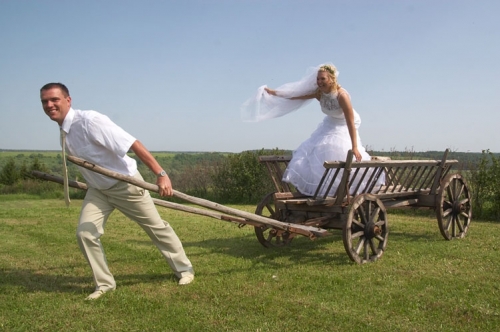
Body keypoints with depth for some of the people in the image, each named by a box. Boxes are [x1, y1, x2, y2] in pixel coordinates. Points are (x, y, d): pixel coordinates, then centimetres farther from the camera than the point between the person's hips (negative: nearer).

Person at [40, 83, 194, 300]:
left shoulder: (89, 120, -27)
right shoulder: (63, 130, -2)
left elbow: (133, 144, -32)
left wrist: (161, 174, -37)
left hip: (125, 184, -7)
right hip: (98, 189, 7)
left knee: (156, 227, 8)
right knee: (85, 233, -6)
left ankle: (184, 269, 26)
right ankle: (104, 283, 14)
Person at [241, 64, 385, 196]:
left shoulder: (342, 95, -33)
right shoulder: (318, 93, -16)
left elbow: (351, 123, -34)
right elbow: (295, 95, -5)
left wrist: (354, 147, -37)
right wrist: (272, 92, -4)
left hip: (344, 129, -6)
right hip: (329, 126, 6)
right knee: (315, 155, 1)